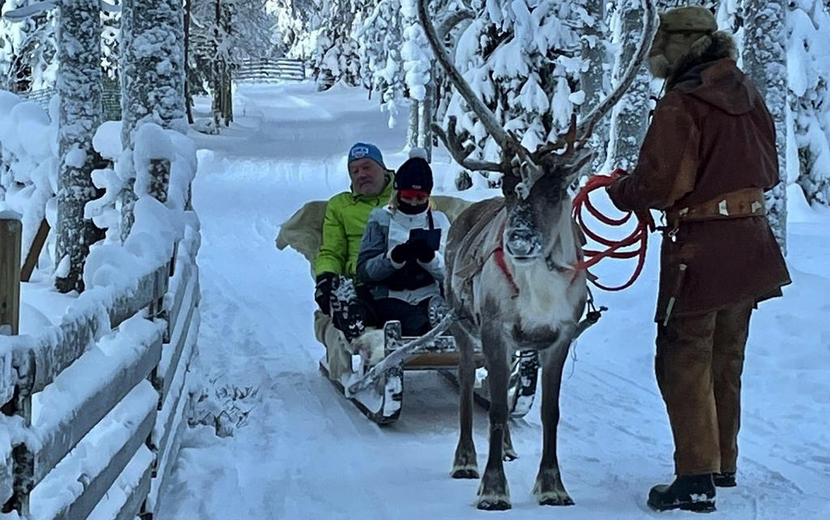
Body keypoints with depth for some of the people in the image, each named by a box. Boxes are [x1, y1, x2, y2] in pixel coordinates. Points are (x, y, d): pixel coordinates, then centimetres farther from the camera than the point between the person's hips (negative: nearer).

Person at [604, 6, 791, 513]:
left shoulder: (681, 105, -17)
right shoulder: (749, 95, 8)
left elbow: (656, 185, -21)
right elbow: (768, 171, 17)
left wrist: (620, 190, -2)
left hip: (700, 251, -8)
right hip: (750, 246, 8)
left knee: (685, 362, -1)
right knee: (726, 361, 19)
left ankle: (697, 478, -5)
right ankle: (723, 463, 29)